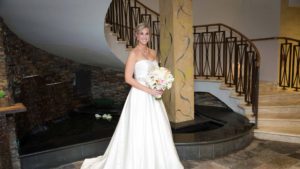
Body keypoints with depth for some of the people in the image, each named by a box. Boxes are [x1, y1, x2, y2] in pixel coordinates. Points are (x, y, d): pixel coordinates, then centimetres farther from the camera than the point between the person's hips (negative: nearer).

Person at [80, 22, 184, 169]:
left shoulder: (152, 52, 12)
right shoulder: (134, 53, -9)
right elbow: (128, 78, -15)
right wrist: (148, 90, -18)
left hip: (153, 97, 7)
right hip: (140, 96, -7)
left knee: (157, 131, 13)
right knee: (139, 132, 0)